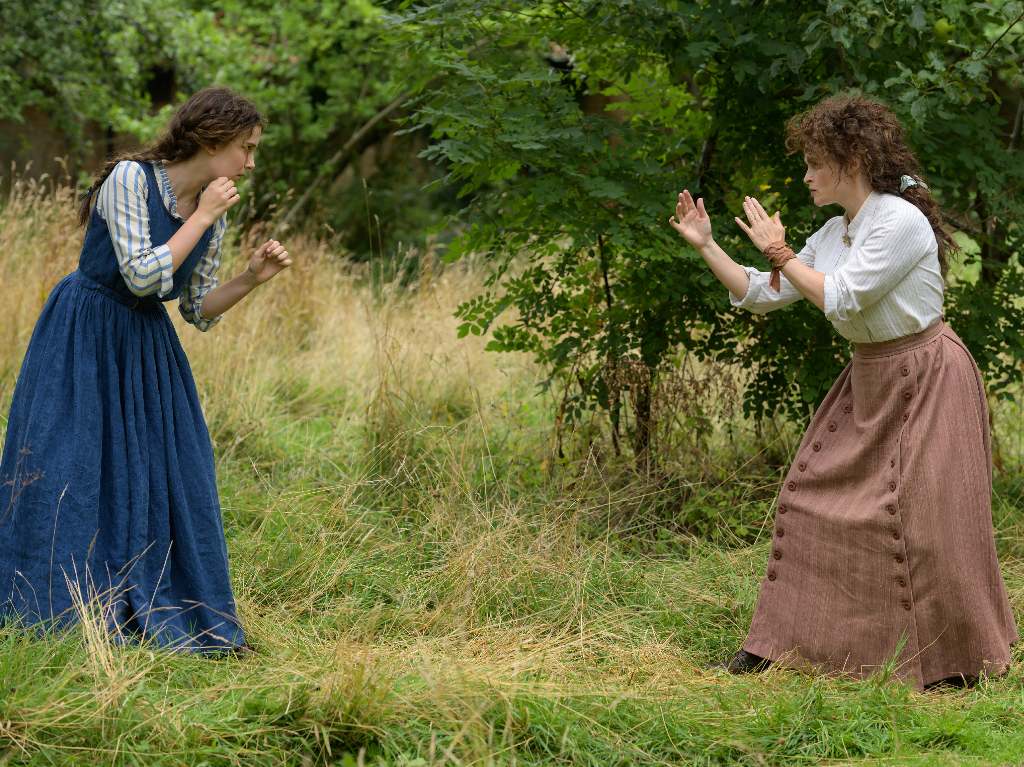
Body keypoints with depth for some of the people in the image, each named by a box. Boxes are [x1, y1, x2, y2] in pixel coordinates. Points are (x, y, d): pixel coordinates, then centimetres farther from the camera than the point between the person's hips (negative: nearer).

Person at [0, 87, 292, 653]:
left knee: (167, 480, 4)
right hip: (83, 342, -7)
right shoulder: (130, 179, -18)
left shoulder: (214, 212, 2)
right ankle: (58, 617, 2)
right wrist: (200, 217, -19)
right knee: (68, 476, -6)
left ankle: (157, 618, 13)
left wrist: (253, 277, -5)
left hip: (147, 350, 7)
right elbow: (142, 277, -25)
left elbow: (198, 310, 9)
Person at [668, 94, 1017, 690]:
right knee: (811, 498, 5)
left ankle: (959, 664, 6)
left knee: (919, 519, -8)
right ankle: (780, 643, 12)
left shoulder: (901, 221, -19)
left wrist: (780, 254, -15)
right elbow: (761, 295, 12)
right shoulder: (834, 233, 7)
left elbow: (839, 299, -23)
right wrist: (706, 244, 6)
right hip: (869, 380, 9)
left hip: (925, 378, -9)